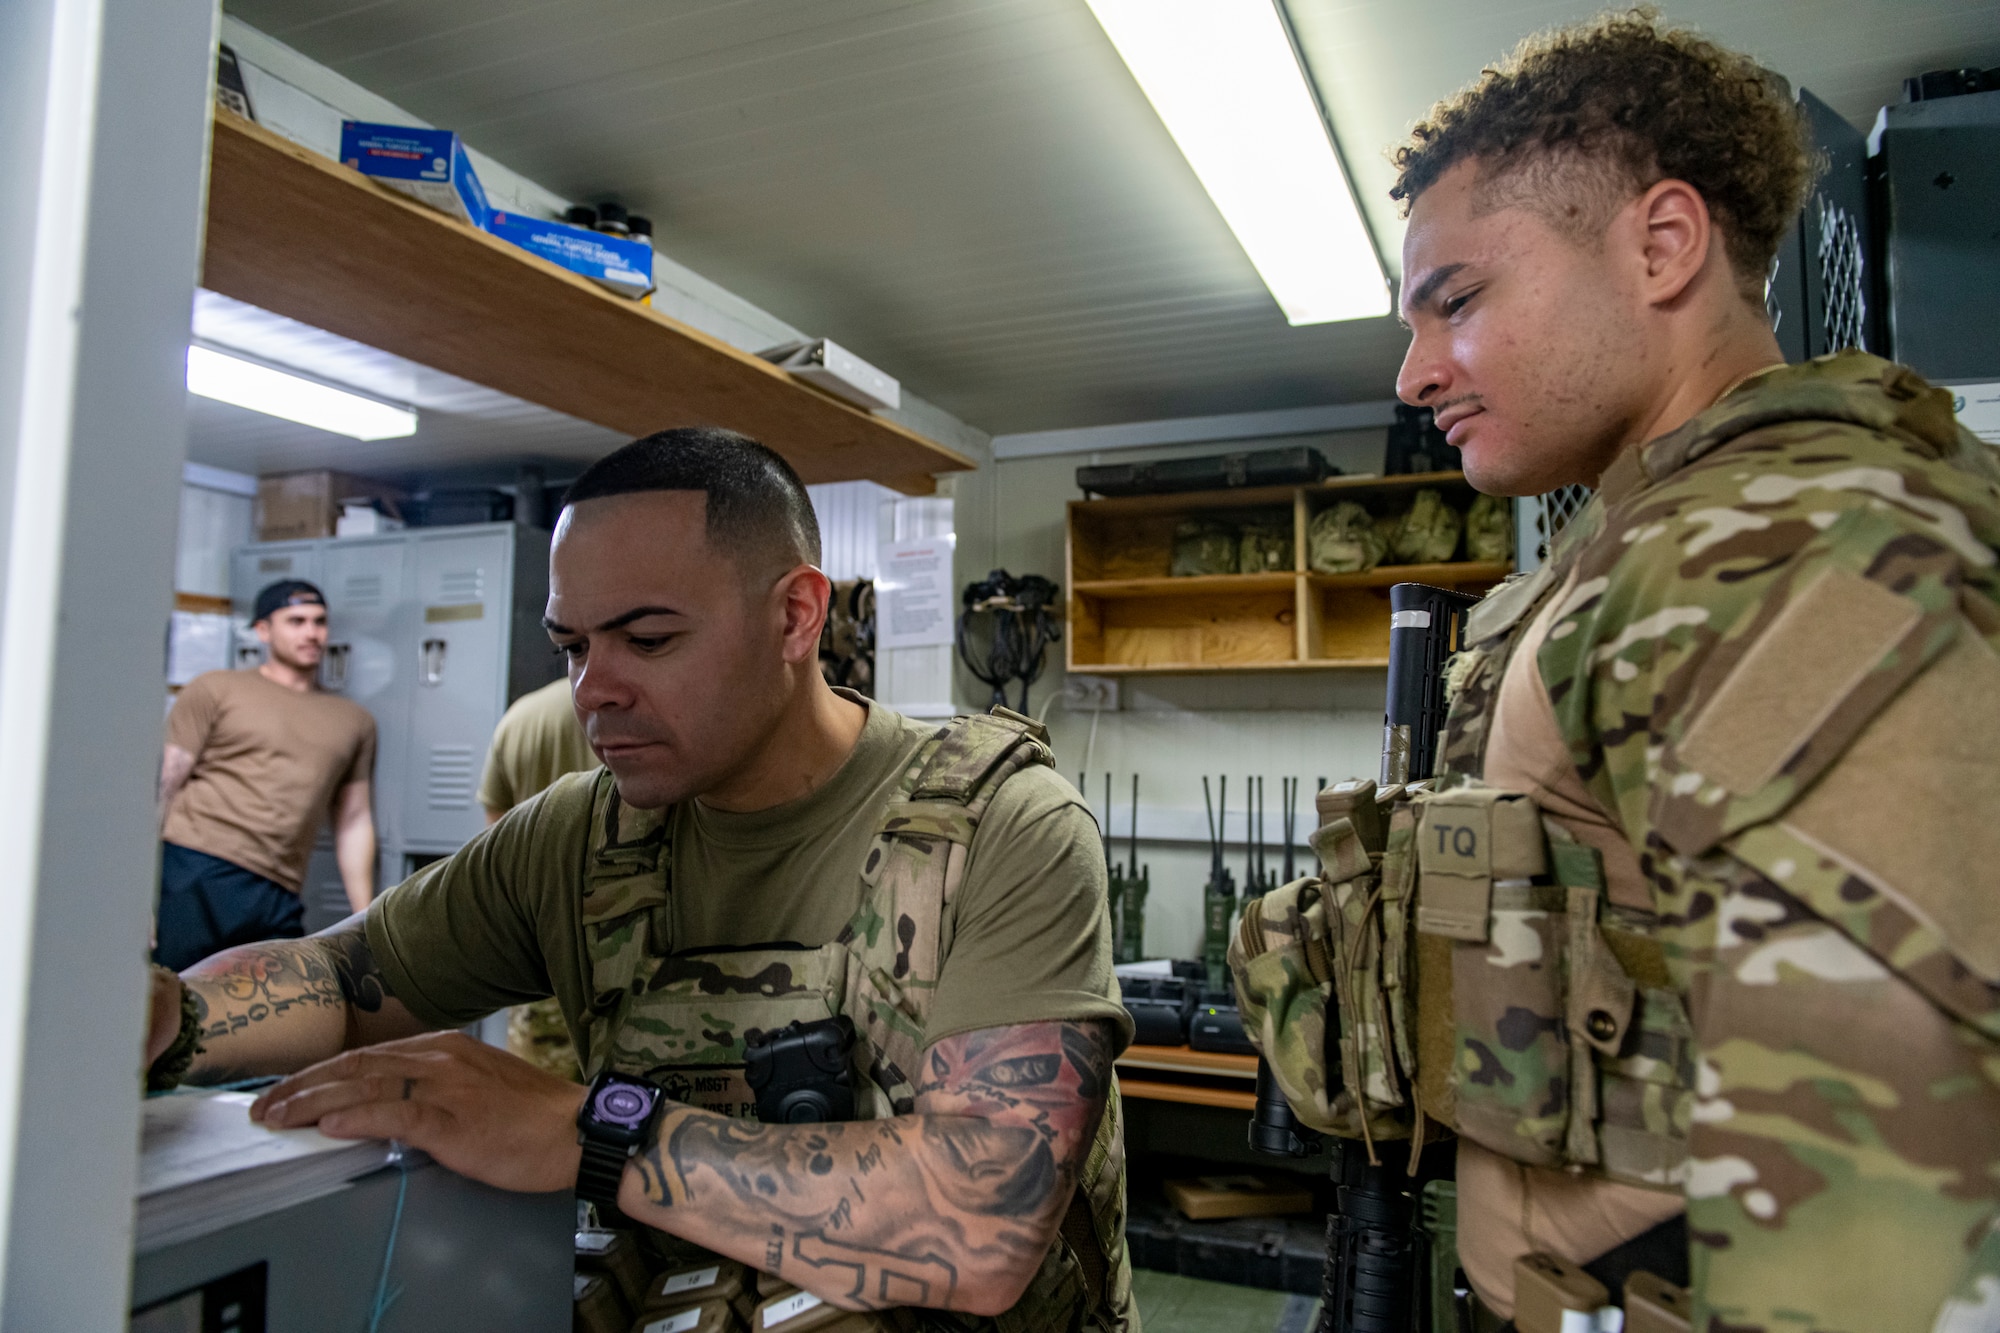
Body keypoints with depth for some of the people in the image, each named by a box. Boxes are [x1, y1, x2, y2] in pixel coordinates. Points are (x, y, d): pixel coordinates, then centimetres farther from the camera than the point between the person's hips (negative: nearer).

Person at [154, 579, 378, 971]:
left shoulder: (354, 722, 18)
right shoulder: (216, 689, 9)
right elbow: (163, 787, 3)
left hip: (279, 902, 3)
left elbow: (354, 823, 17)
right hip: (193, 879, -3)